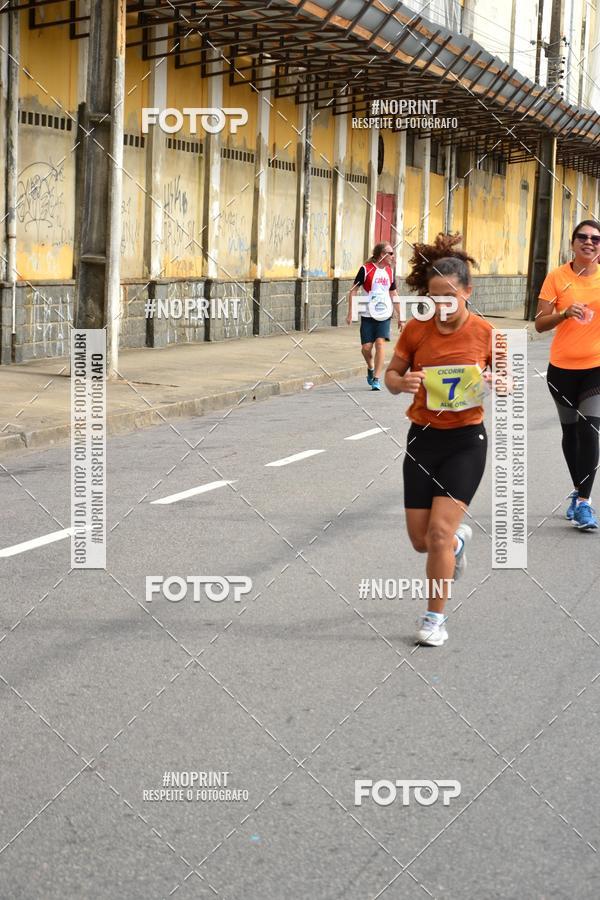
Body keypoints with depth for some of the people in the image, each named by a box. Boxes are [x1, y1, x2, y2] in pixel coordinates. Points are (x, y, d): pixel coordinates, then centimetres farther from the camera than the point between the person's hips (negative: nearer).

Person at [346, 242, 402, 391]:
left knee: (380, 343, -13)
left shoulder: (390, 271, 9)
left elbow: (393, 294, 19)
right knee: (366, 347, -3)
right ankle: (371, 368, 29)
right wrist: (350, 312, -9)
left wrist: (399, 316, 19)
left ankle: (376, 379, -9)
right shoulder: (366, 269, -6)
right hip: (367, 315, -3)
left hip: (384, 315, 3)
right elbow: (353, 291, -3)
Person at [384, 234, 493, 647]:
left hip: (466, 441, -3)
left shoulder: (485, 333, -9)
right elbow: (392, 374, 4)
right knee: (421, 540, 6)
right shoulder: (416, 329, -5)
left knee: (439, 531, -13)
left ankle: (435, 619, 6)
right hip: (423, 438, 3)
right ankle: (460, 538, 44)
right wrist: (402, 383, -19)